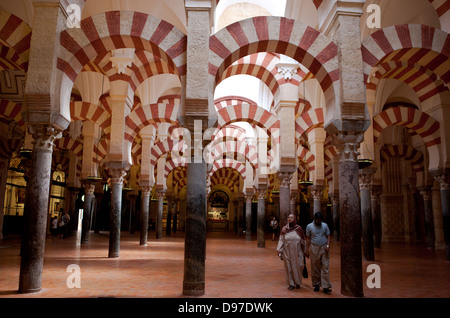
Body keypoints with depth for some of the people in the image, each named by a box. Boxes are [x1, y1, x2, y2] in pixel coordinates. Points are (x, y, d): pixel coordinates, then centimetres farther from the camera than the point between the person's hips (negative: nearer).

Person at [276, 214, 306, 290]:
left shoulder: (299, 228, -3)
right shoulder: (284, 229, -1)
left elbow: (303, 241, 5)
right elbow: (281, 240, 0)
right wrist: (279, 251, -6)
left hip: (296, 251, 0)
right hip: (287, 251, 1)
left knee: (297, 266, 4)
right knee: (289, 267, 3)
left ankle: (298, 282, 25)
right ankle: (291, 283, 14)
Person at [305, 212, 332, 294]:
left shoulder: (325, 225, 5)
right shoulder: (309, 226, 1)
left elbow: (328, 236, 8)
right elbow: (308, 238, 3)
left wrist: (328, 245, -7)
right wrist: (307, 249, 0)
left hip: (324, 248, 1)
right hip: (314, 248, -1)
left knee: (325, 267, -4)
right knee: (315, 268, 4)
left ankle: (326, 287, -3)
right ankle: (316, 285, 16)